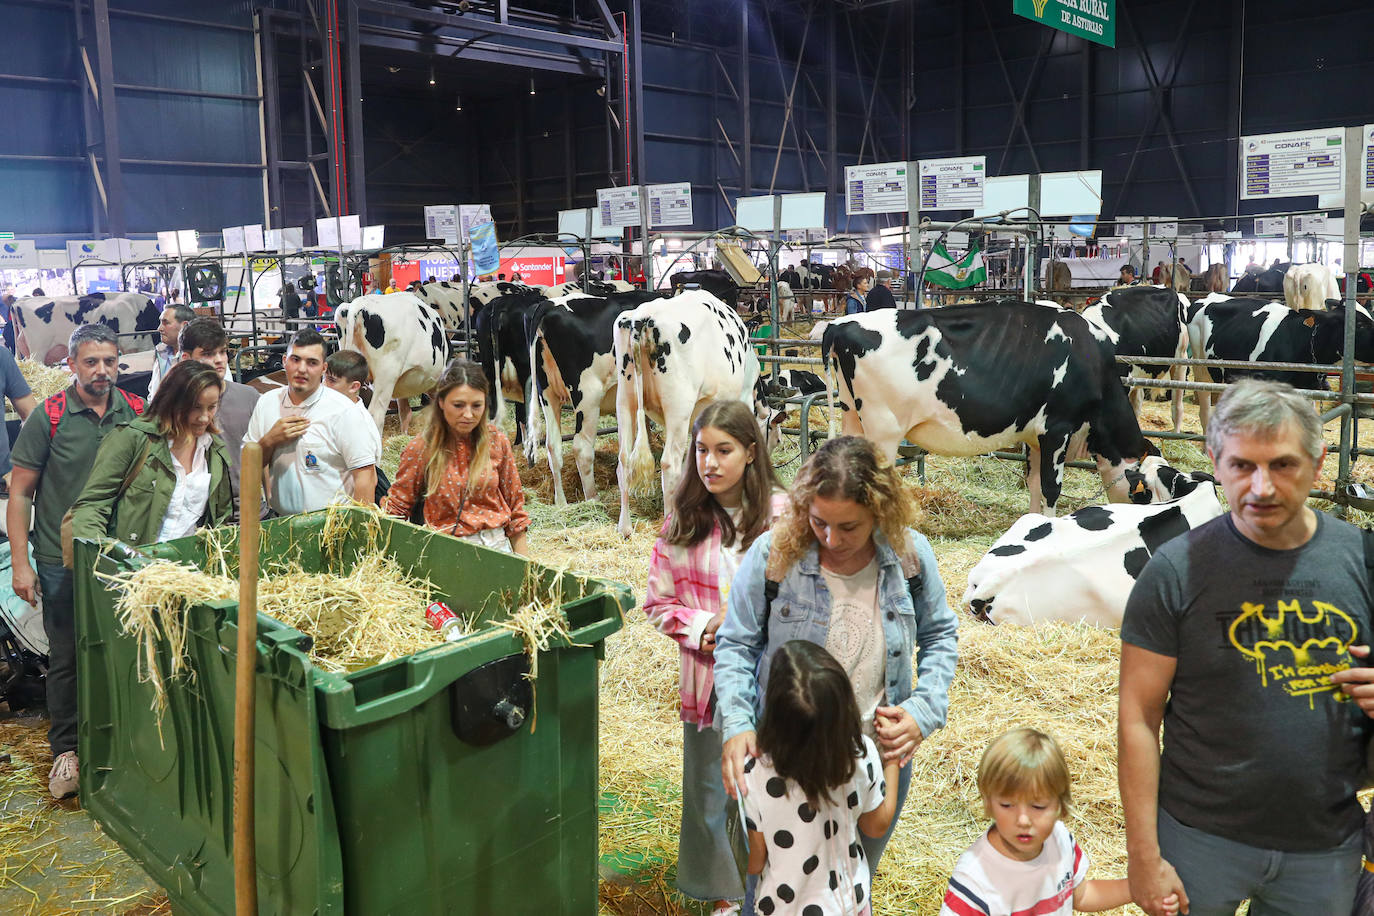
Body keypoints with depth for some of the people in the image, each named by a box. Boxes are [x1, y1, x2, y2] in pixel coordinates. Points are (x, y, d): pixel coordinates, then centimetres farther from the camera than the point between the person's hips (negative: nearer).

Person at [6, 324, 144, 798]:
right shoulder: (49, 417, -7)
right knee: (67, 656, 7)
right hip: (62, 559, -2)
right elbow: (20, 494, -3)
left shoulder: (138, 413, -1)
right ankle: (66, 750, 23)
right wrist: (20, 562, -8)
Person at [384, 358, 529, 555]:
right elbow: (397, 508, 4)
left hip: (497, 546, 2)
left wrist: (523, 565, 7)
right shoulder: (419, 449, -5)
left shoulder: (498, 443, 1)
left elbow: (515, 507, 8)